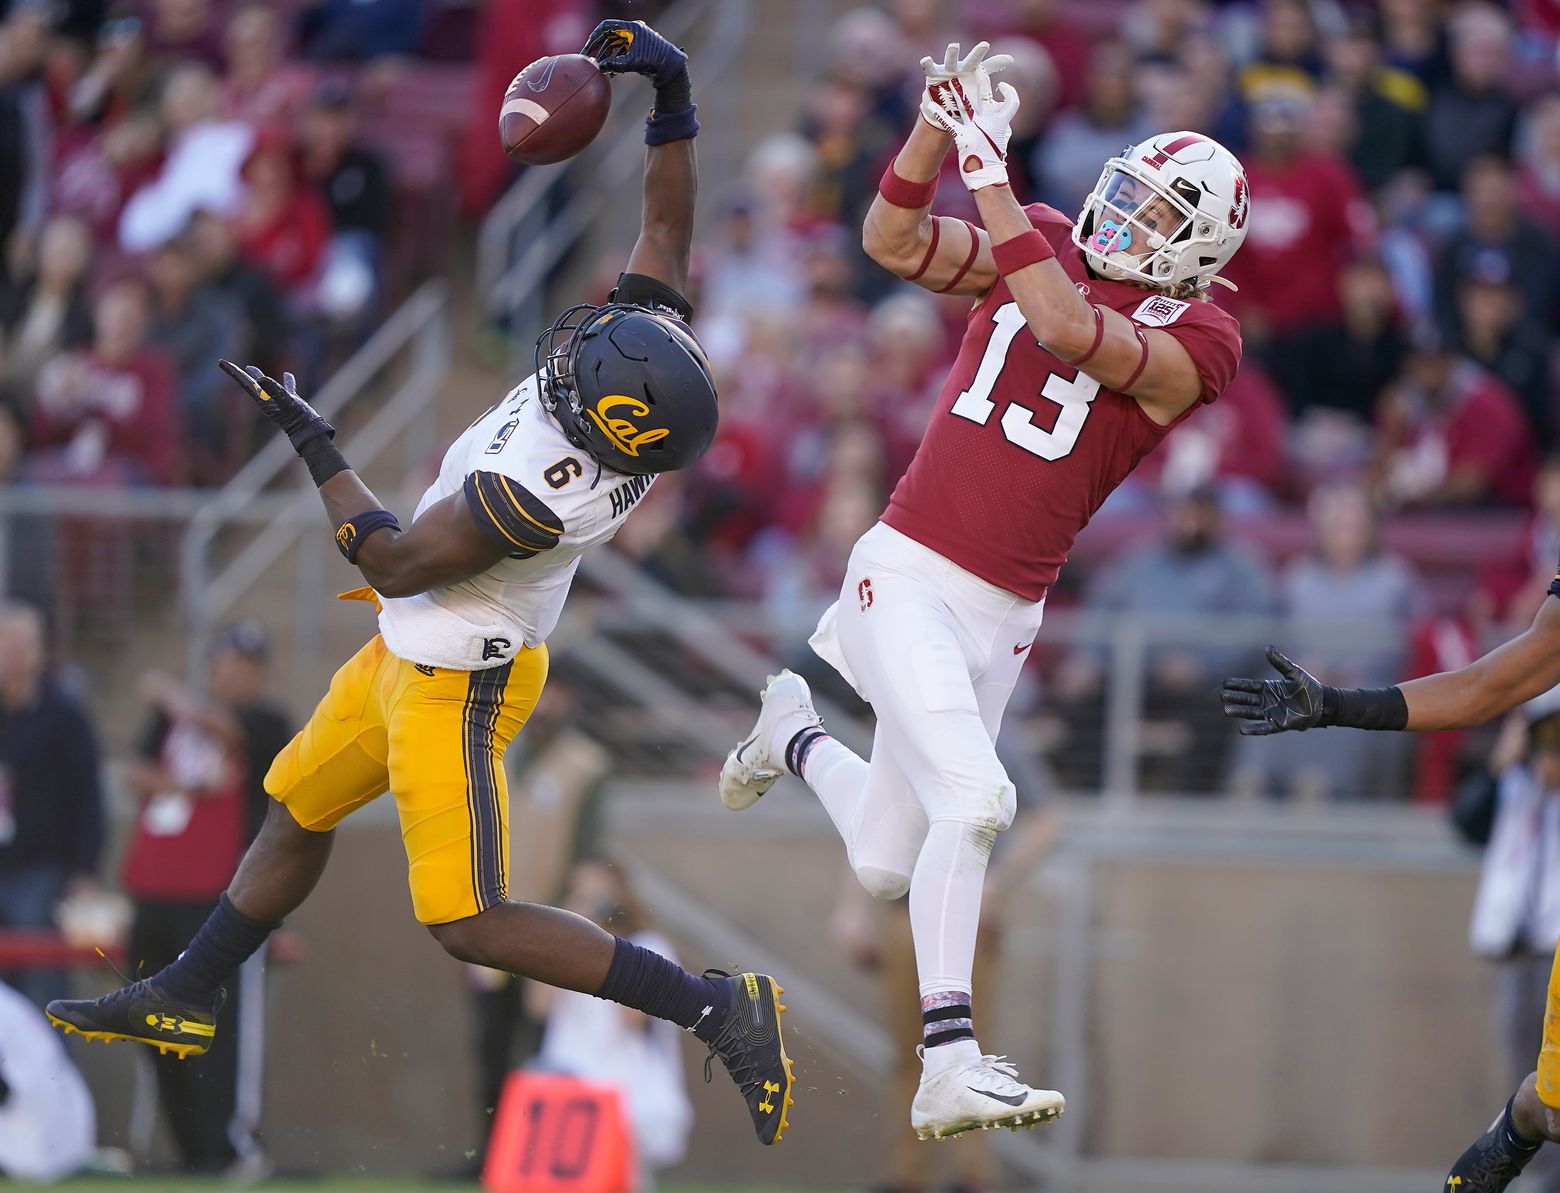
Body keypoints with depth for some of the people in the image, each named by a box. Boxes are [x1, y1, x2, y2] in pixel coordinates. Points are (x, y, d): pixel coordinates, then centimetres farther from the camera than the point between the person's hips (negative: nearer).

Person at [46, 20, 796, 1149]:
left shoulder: (536, 493, -37)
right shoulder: (661, 341, -18)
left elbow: (396, 563, -24)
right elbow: (668, 224, -2)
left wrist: (314, 445, -16)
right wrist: (674, 94, -5)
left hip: (454, 683, -10)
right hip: (410, 657, 10)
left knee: (472, 926, -7)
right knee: (299, 810, 22)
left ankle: (716, 1008, -8)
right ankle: (181, 1000, 38)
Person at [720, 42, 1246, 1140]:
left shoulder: (1192, 341, -7)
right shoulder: (1048, 247, 5)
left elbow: (1072, 332, -25)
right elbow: (894, 241, -5)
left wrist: (991, 173, -27)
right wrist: (939, 126, -20)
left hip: (999, 616, 1)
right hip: (908, 571, -1)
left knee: (888, 866, 10)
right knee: (972, 802, -21)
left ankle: (798, 737, 42)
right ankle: (948, 1070, -18)